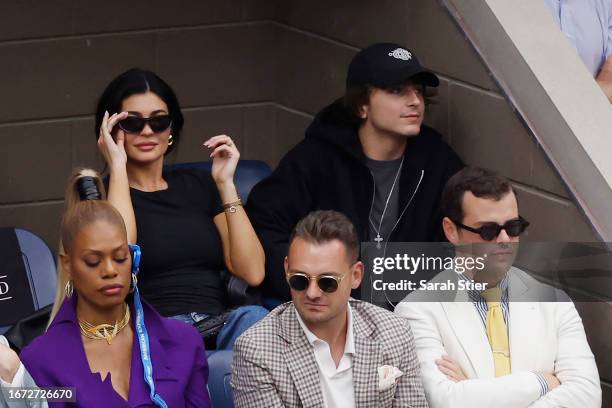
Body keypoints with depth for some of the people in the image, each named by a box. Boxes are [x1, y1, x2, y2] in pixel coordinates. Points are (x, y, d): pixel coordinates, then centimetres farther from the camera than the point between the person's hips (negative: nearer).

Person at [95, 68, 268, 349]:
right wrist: (117, 167, -4)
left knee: (253, 318, -32)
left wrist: (225, 183, 5)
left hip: (220, 326, 4)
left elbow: (252, 273, 8)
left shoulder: (198, 187, 23)